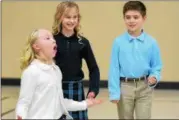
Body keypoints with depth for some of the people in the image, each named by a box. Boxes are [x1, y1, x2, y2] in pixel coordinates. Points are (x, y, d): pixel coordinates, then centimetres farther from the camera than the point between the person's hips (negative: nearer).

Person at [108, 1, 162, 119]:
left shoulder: (151, 42, -6)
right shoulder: (118, 42, -7)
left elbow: (156, 67, 1)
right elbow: (114, 68, -5)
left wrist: (154, 77, -21)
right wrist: (114, 92, -7)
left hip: (144, 88, 0)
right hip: (125, 87, 0)